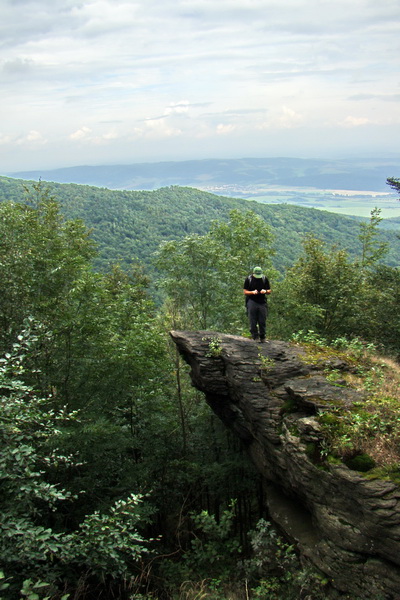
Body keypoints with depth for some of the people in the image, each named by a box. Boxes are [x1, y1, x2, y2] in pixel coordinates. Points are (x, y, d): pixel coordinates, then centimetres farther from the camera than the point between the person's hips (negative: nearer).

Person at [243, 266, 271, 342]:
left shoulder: (265, 279, 7)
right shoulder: (248, 279, 1)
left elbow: (269, 291, 12)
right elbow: (245, 292, 1)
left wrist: (265, 291, -11)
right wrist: (252, 292, -17)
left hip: (262, 302, 2)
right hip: (252, 302, -1)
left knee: (262, 321, 1)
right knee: (253, 322, -3)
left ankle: (262, 337, 10)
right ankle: (255, 337, 4)